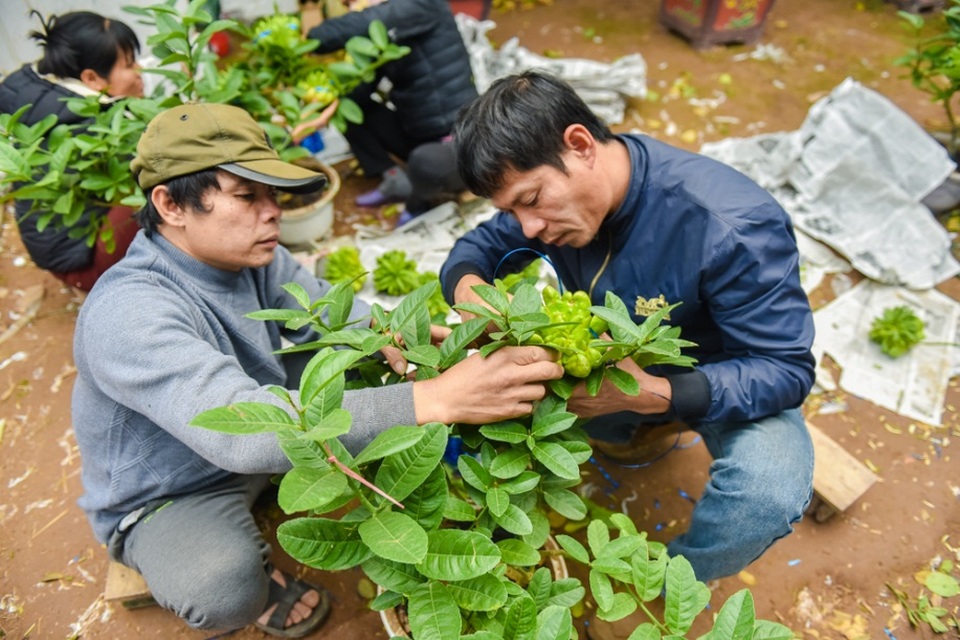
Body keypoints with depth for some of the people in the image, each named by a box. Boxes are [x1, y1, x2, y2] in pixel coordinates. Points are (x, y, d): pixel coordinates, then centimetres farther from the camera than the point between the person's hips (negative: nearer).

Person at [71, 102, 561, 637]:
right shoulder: (127, 312, -35)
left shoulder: (252, 255, -12)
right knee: (223, 587, -36)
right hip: (167, 499, -6)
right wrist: (436, 400, -55)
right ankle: (256, 566, 2)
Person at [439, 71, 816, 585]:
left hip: (723, 379, -4)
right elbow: (477, 245, -1)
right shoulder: (550, 184, -16)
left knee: (769, 493, -34)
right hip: (619, 358, 5)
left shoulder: (734, 229, -34)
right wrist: (467, 284, -28)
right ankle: (615, 430, 10)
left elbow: (786, 371, -28)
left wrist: (653, 394, -45)